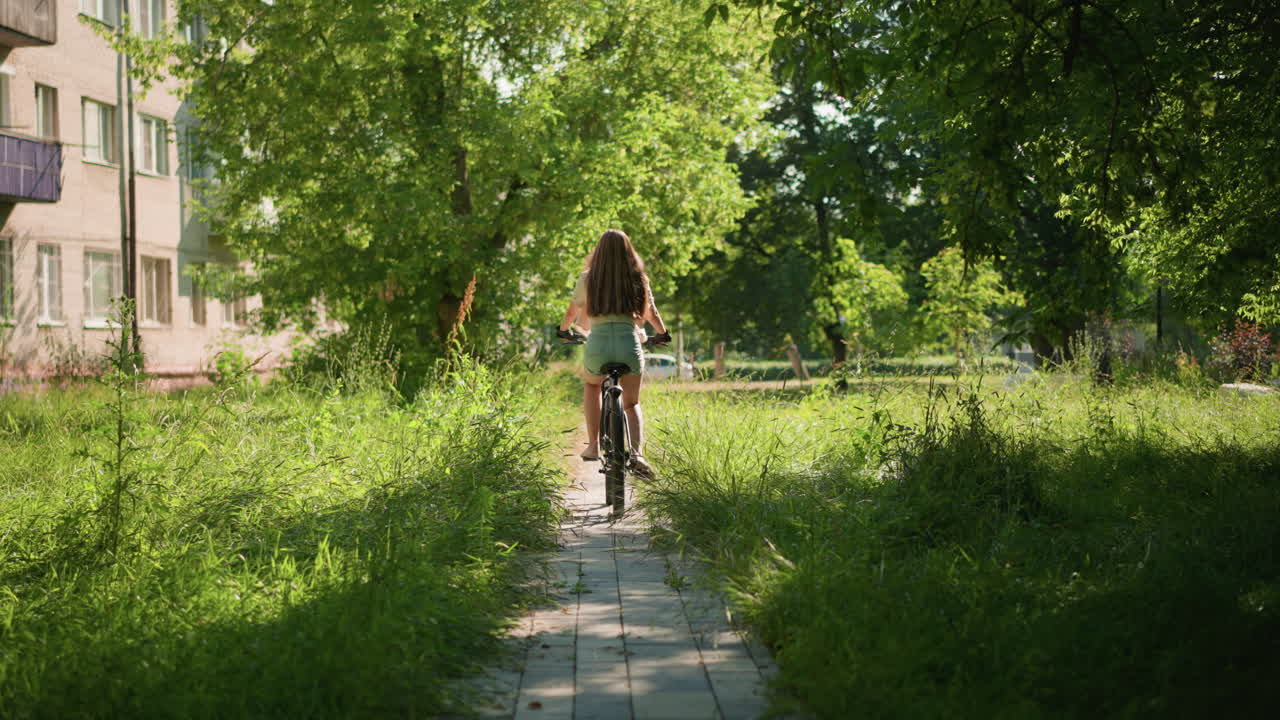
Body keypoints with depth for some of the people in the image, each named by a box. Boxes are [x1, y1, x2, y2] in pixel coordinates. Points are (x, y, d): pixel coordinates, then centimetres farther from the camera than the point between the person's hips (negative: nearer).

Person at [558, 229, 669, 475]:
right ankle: (637, 453, -6)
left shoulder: (587, 279, 6)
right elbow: (651, 314, 21)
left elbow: (573, 312, 20)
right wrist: (663, 334, 41)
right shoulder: (638, 279, 8)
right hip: (630, 344, 0)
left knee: (591, 385, 32)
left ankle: (593, 445, 22)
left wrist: (564, 330, 41)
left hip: (597, 345, 0)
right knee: (631, 404, 19)